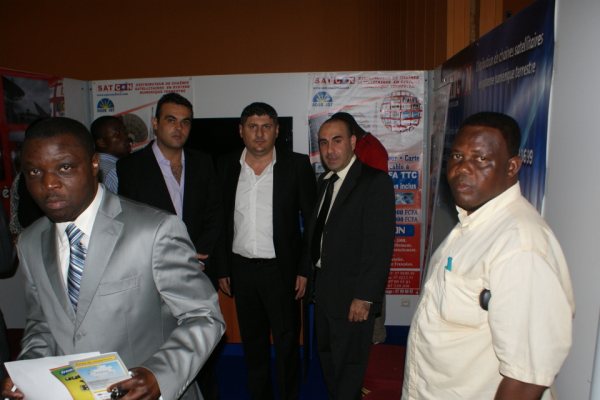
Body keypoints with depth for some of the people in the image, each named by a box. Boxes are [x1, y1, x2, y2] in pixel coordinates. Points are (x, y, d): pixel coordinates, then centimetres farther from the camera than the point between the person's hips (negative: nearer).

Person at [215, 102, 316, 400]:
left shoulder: (297, 165, -6)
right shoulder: (227, 167, 3)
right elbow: (222, 222, 7)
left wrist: (305, 270, -7)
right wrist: (222, 269, 6)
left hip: (281, 269, -3)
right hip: (241, 269, 3)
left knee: (286, 343, 8)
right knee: (252, 342, 17)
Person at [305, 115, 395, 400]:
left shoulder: (376, 182, -16)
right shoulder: (324, 181, 9)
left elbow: (379, 245, -20)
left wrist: (364, 297, -21)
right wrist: (308, 271, 5)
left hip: (353, 295, -7)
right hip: (323, 288, 8)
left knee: (348, 364, 11)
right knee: (326, 355, 23)